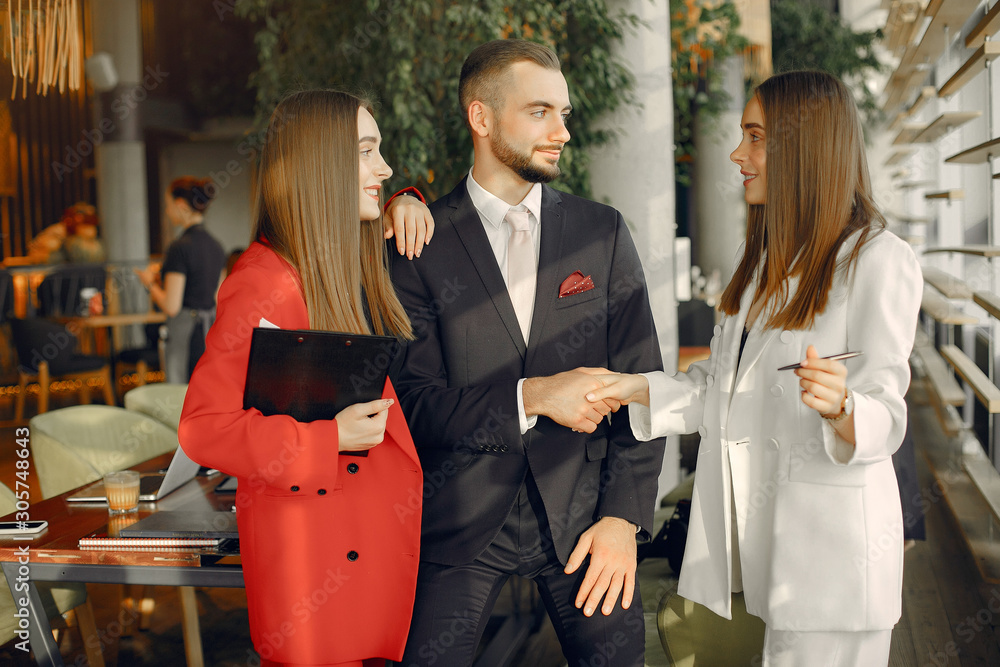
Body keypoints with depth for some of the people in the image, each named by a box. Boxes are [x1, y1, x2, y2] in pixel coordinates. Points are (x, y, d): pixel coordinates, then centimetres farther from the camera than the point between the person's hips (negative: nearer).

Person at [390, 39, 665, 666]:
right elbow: (414, 401, -6)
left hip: (582, 512, 2)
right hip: (461, 519, -1)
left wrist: (624, 517, -6)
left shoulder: (604, 231, 4)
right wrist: (530, 397, -18)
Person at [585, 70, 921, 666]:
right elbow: (719, 390, 15)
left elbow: (884, 416, -13)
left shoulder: (880, 261, -9)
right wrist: (638, 389, 1)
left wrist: (839, 406, -34)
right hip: (759, 525, 7)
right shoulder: (762, 259, 16)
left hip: (830, 536, -6)